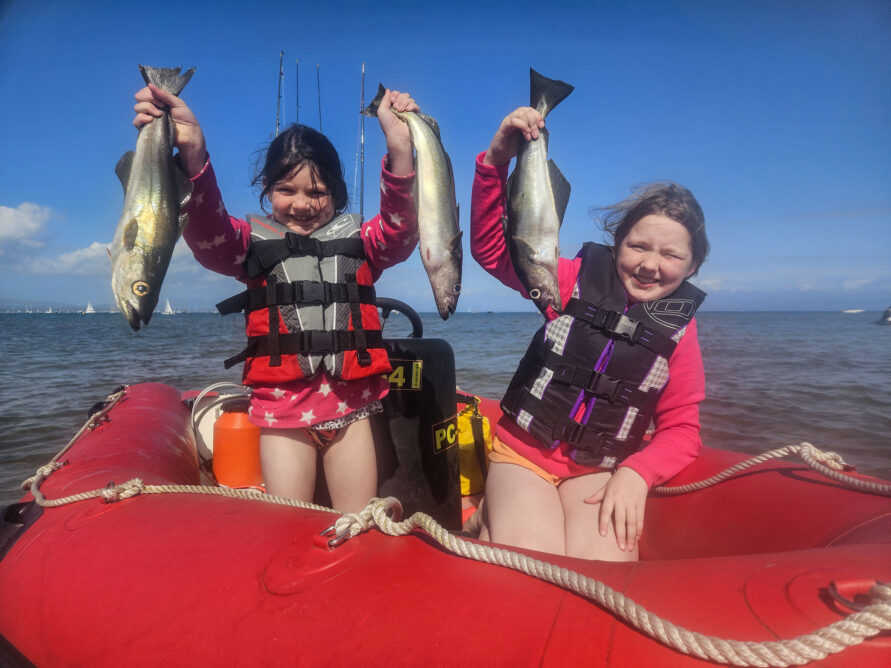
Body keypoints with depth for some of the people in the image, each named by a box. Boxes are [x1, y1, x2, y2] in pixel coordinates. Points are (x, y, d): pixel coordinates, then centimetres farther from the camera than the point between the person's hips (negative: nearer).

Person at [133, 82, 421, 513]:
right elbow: (208, 233, -15)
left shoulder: (357, 239, 8)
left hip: (352, 402, 1)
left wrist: (400, 150, -28)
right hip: (282, 403, 0)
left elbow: (401, 232, -12)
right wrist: (192, 153, -35)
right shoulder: (254, 241, 5)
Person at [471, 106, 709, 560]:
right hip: (523, 453, -2)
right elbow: (490, 247, -10)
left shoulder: (679, 330, 1)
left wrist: (636, 473, -15)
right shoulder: (577, 280, -4)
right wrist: (496, 161, -23)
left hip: (598, 470, 2)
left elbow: (681, 429, 4)